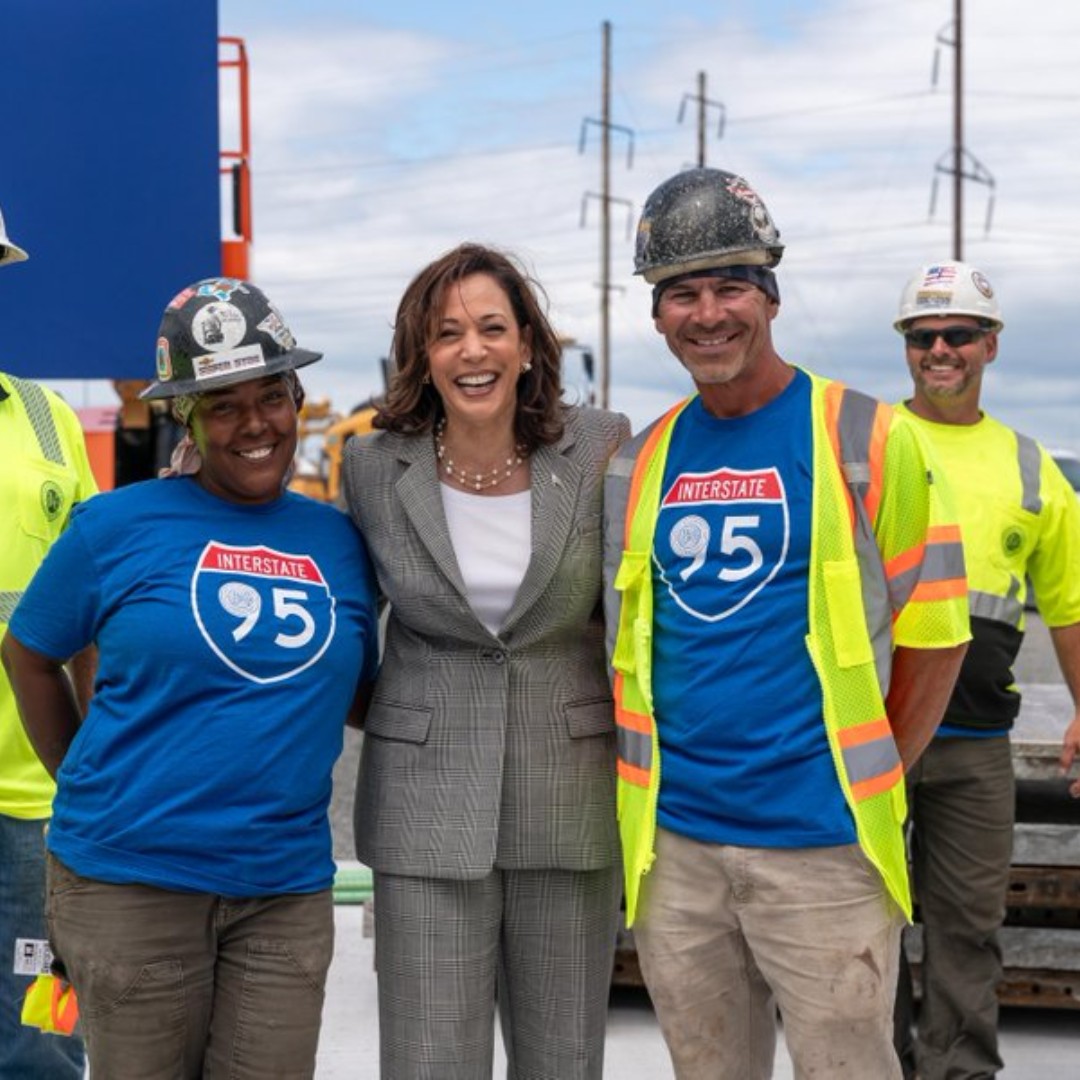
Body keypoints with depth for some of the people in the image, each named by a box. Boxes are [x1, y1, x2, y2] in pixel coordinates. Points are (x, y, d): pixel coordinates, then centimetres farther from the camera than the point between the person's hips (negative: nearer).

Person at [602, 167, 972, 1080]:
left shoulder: (863, 437, -5)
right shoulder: (639, 462, 8)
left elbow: (932, 631, -1)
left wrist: (870, 785, 1)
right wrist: (648, 786, 8)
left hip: (820, 843, -4)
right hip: (672, 843, 4)